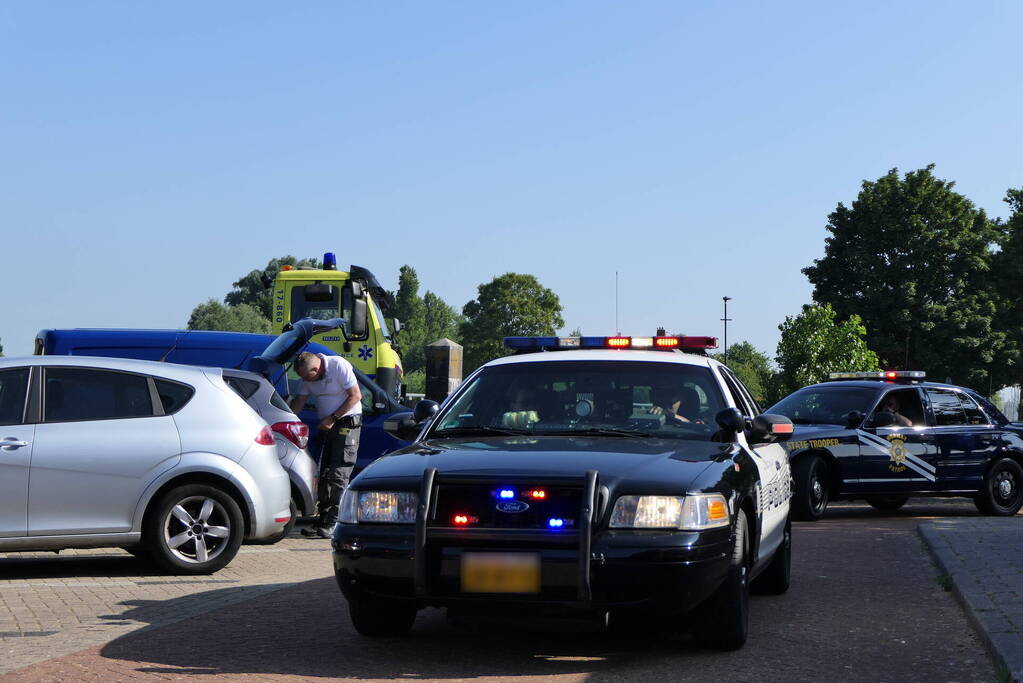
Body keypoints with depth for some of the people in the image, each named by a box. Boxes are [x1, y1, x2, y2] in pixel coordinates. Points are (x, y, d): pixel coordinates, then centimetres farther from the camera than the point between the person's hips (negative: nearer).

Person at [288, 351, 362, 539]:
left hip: (347, 423, -8)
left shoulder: (339, 366, -16)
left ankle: (333, 524, -15)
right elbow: (299, 401, 15)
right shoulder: (309, 376, 5)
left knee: (338, 474, -13)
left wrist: (332, 418, -16)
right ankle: (323, 524, 9)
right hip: (328, 427, 8)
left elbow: (356, 396, -16)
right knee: (324, 475, 5)